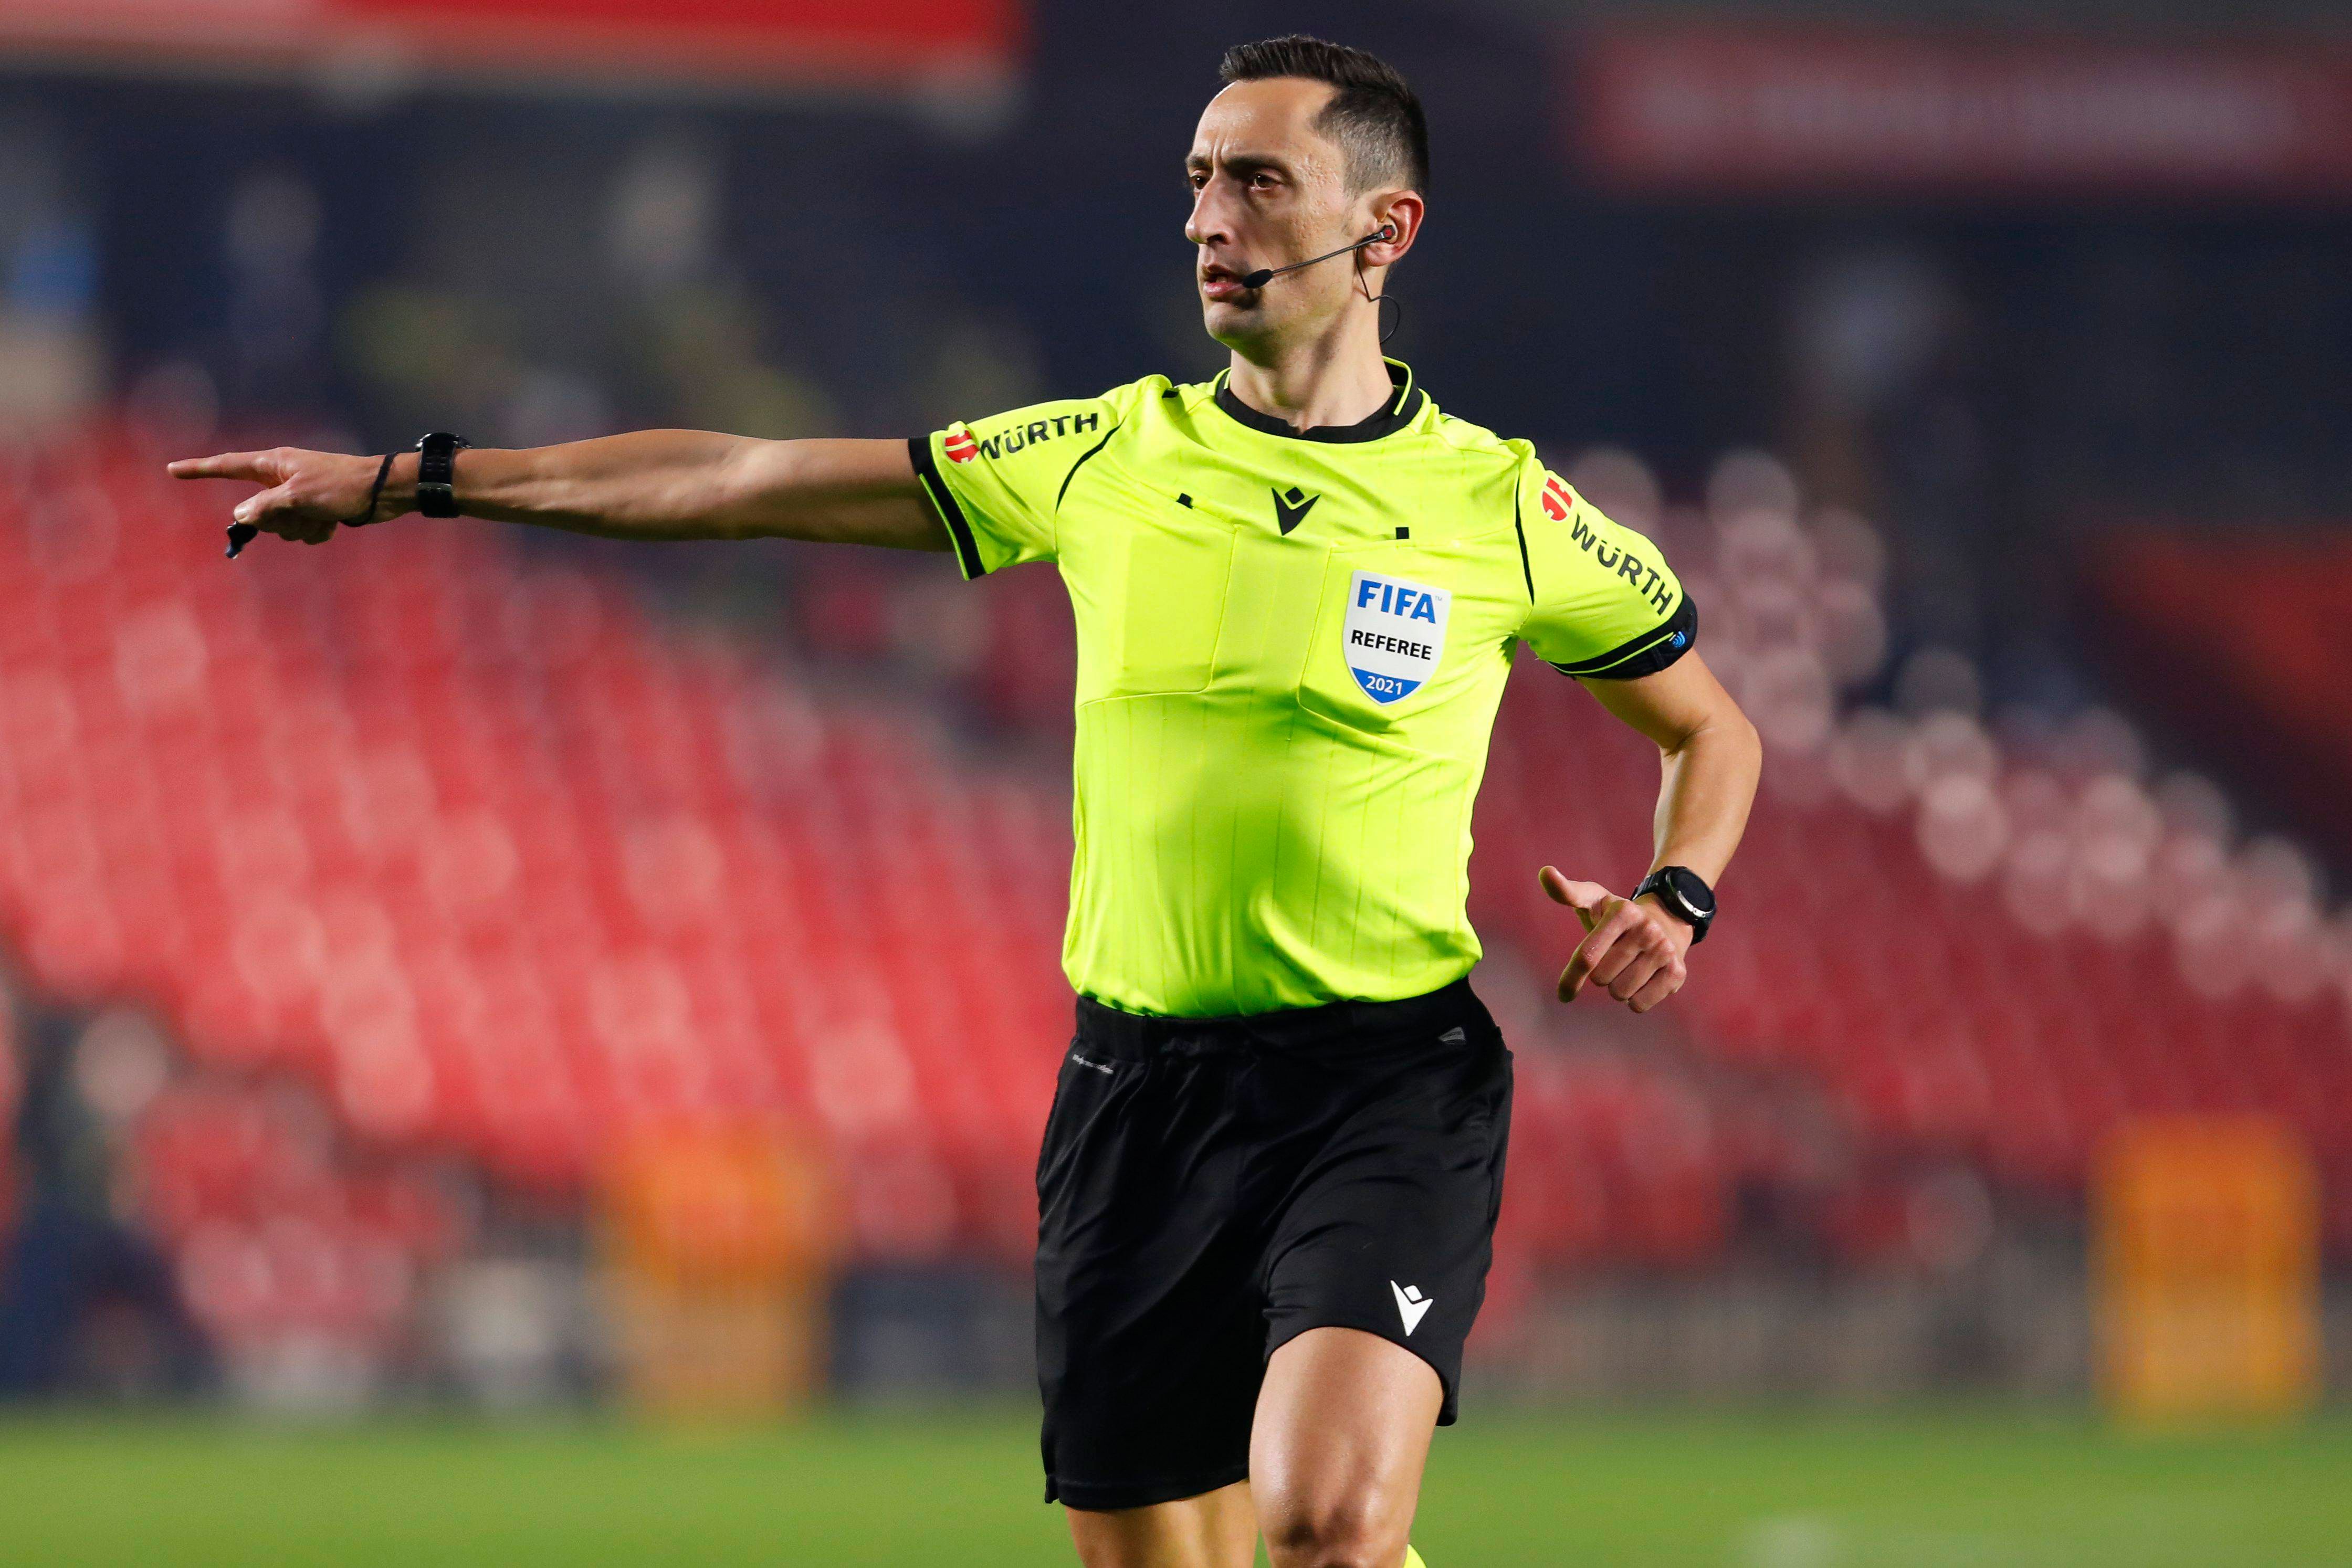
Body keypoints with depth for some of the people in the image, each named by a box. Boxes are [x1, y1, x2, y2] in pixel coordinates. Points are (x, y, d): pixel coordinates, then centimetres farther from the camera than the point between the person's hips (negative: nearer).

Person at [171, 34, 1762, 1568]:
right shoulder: (1110, 459, 7)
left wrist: (1674, 899, -5)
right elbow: (747, 480, 10)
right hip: (1138, 1088, 3)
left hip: (1386, 1087, -3)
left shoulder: (1503, 507, 0)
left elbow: (1713, 728, 15)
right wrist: (410, 481, 11)